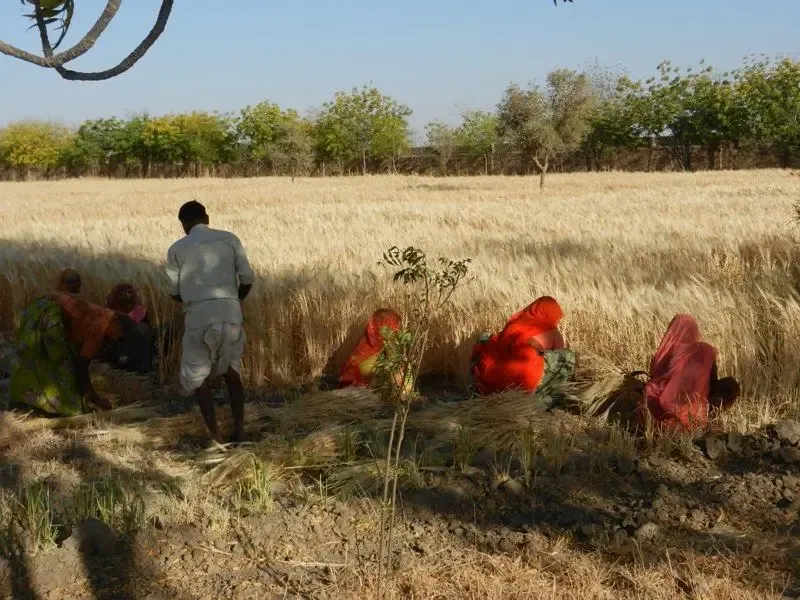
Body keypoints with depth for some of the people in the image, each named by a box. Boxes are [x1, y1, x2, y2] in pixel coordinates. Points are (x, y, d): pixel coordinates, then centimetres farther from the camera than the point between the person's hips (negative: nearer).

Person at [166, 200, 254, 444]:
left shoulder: (177, 249, 8)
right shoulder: (229, 239, 10)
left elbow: (174, 292, 13)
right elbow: (247, 279, 6)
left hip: (198, 314, -2)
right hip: (230, 310, 2)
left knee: (197, 377, 15)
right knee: (232, 370, 23)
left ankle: (215, 437, 7)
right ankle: (239, 430, 17)